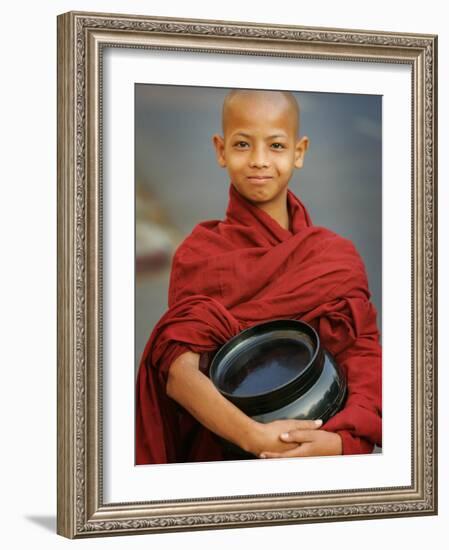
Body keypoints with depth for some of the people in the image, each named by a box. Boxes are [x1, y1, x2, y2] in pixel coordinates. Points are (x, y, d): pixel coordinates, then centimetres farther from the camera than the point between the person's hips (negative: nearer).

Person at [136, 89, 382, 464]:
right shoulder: (200, 253, -1)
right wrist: (255, 437, -26)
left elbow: (366, 362, -4)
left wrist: (341, 440, -22)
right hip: (226, 450, -2)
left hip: (317, 444, 2)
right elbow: (179, 372, -13)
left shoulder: (339, 257, 4)